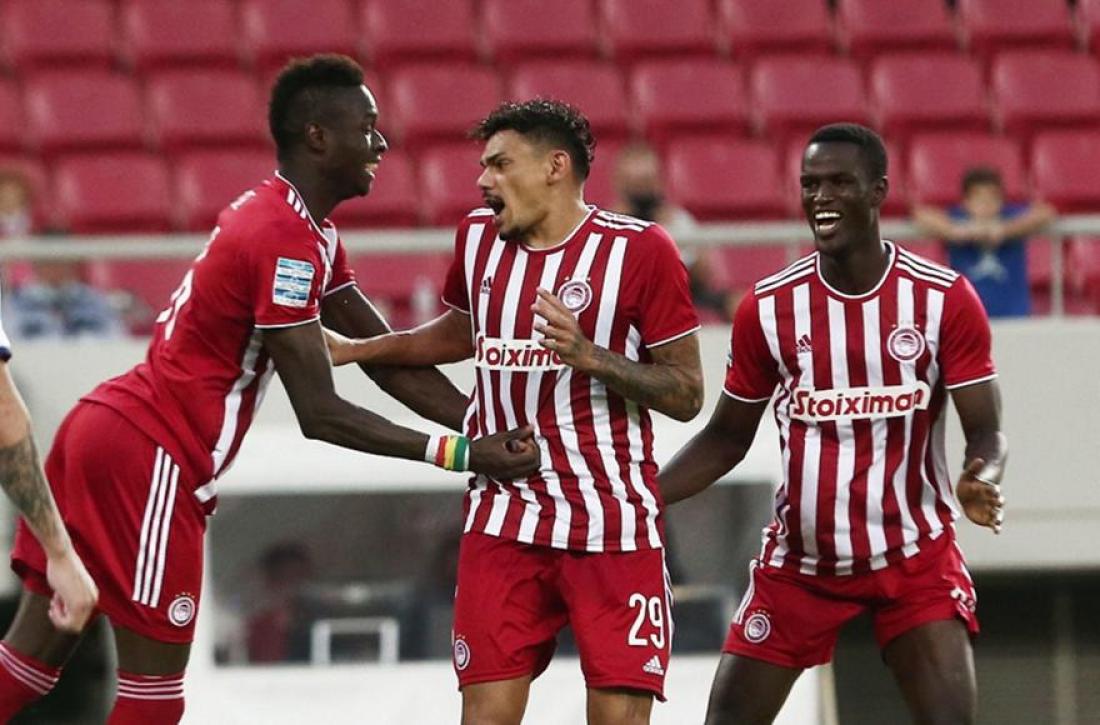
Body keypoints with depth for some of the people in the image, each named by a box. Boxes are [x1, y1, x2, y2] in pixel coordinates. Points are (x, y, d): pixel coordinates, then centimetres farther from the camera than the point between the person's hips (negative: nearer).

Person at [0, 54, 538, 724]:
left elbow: (388, 358, 16)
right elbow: (321, 414, -19)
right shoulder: (285, 241, -17)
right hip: (150, 458, -10)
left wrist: (488, 432, 5)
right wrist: (458, 455, -18)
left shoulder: (312, 234, 16)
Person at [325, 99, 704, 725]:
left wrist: (588, 356, -21)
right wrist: (355, 350, 22)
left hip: (613, 523, -4)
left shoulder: (640, 250, -9)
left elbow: (686, 395, -8)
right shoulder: (479, 237, 9)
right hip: (504, 522, 4)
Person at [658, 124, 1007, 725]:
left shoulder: (944, 300, -8)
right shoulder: (768, 308, -2)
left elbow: (985, 431, -7)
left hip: (914, 556, -2)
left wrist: (980, 482, -31)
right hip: (798, 561, 2)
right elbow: (727, 438, 8)